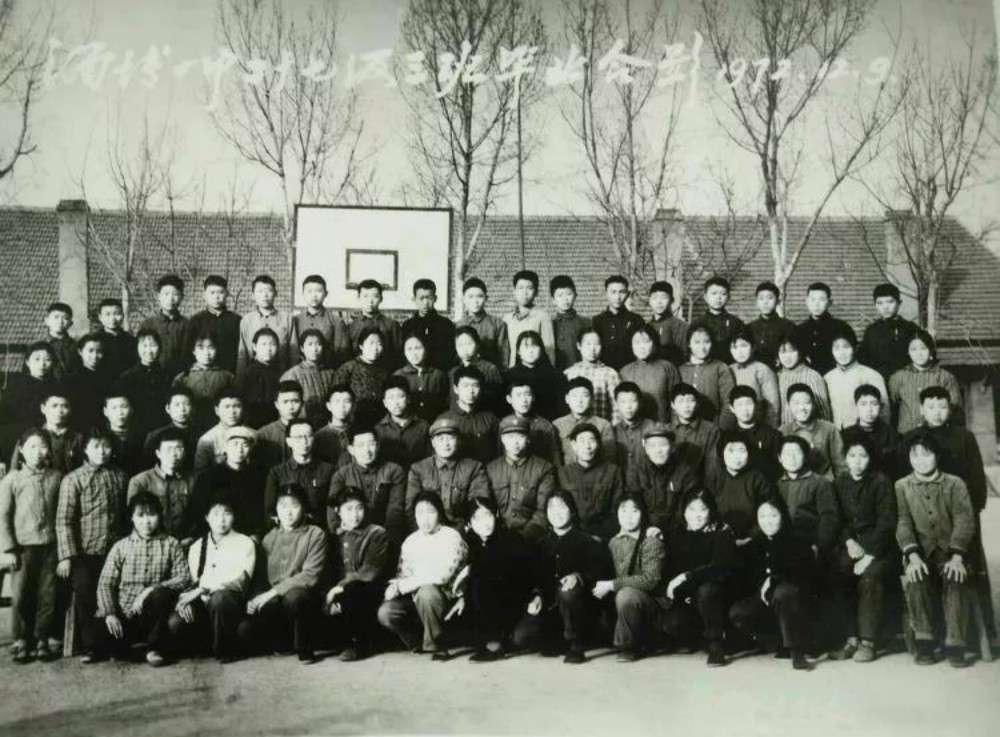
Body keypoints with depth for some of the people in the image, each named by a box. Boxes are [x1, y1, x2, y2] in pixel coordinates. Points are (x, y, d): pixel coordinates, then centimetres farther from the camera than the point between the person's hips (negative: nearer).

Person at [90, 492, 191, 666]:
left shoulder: (170, 544, 4)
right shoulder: (120, 547, 7)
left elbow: (184, 578, -6)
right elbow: (105, 583, 2)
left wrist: (151, 589, -19)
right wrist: (109, 613, -14)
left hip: (152, 616, -1)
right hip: (123, 616, 1)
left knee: (162, 595, -33)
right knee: (97, 627, -29)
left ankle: (155, 648, -8)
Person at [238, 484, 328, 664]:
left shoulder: (315, 535, -2)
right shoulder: (269, 537, 14)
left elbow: (310, 576, -11)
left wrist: (274, 591, -17)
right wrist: (255, 599, -7)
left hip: (303, 596, -4)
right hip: (271, 602, 4)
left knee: (293, 596, -38)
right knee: (245, 631, -21)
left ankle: (304, 649, -13)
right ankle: (283, 640, 10)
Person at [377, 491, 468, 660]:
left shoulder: (451, 537, -7)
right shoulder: (410, 541, 12)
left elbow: (442, 576, -18)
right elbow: (403, 573, 12)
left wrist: (403, 586, -17)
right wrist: (394, 587, -13)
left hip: (445, 597, -5)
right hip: (414, 599, 5)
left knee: (426, 591, -37)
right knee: (385, 613, -21)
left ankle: (437, 647, -16)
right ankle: (418, 643, 8)